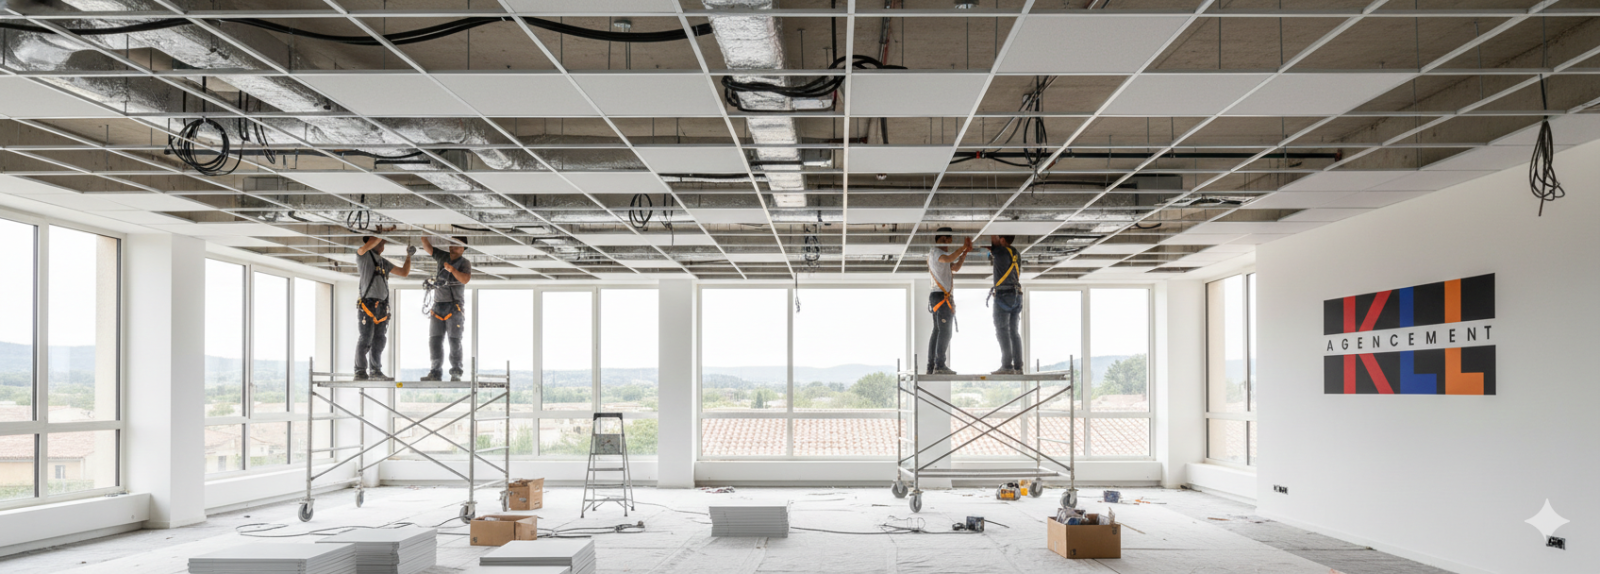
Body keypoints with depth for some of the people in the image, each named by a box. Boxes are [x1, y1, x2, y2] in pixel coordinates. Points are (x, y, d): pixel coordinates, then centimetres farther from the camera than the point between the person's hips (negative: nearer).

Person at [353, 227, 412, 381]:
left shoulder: (383, 262, 22)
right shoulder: (363, 254, 2)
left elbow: (404, 272, 25)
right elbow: (368, 246, -22)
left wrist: (409, 255, 19)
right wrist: (383, 231, -16)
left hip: (382, 306, 7)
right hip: (367, 304, -7)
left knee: (379, 341, 10)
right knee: (365, 340, -8)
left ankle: (375, 371, 17)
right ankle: (360, 372, -5)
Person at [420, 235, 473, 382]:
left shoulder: (465, 262, 1)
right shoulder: (442, 257, 13)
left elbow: (465, 279, -15)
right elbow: (427, 246, 6)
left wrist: (451, 268, -19)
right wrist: (424, 235, -7)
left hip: (454, 308, -4)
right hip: (438, 307, 4)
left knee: (455, 341, -7)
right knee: (435, 340, 0)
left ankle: (456, 373, -5)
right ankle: (435, 372, 1)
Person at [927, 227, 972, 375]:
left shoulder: (940, 254, 25)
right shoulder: (935, 252, -7)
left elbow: (956, 267, 24)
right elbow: (949, 259, -27)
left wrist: (965, 251, 17)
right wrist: (963, 247, -20)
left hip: (937, 296, 11)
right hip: (941, 296, -11)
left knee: (937, 331, 7)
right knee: (945, 331, -14)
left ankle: (931, 366, 5)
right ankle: (940, 366, -19)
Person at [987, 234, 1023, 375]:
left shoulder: (1001, 251, -8)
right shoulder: (1016, 255, 15)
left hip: (1003, 295, -8)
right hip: (1016, 297, 8)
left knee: (1002, 331, -7)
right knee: (1014, 332, 7)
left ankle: (1007, 366, -13)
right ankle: (1018, 367, 4)